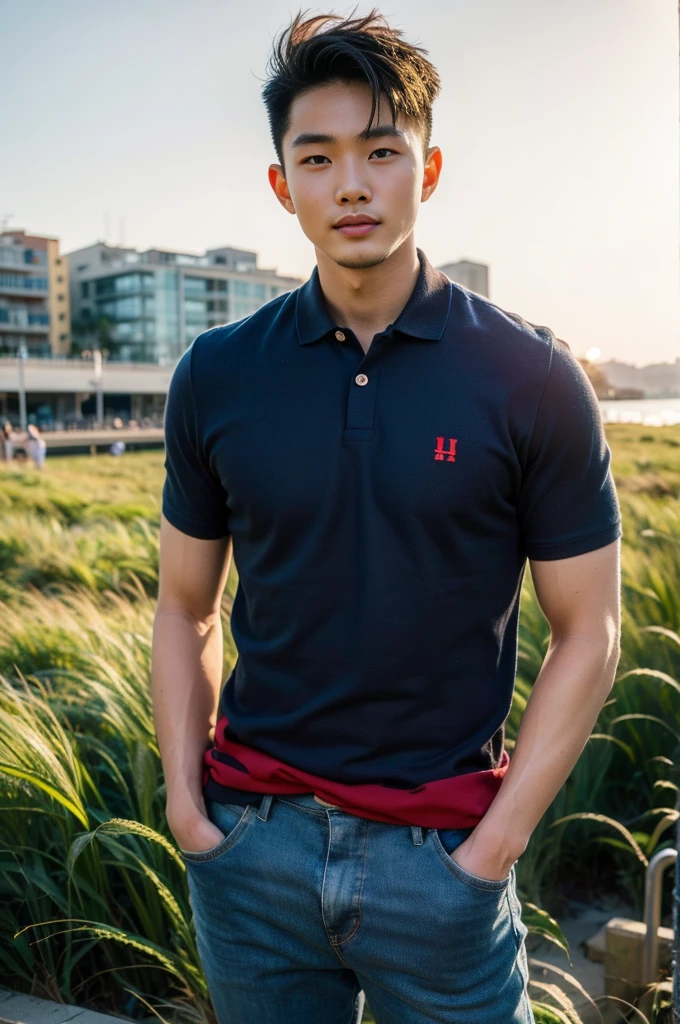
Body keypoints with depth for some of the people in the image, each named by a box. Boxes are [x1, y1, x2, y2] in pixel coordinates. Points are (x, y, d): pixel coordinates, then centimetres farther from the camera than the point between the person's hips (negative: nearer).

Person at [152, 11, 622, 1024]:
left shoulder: (532, 378, -9)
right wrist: (184, 801, -2)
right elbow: (185, 608, 6)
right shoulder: (215, 374, -2)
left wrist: (494, 844, -8)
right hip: (252, 837, 3)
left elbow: (586, 632, -5)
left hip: (441, 851, -2)